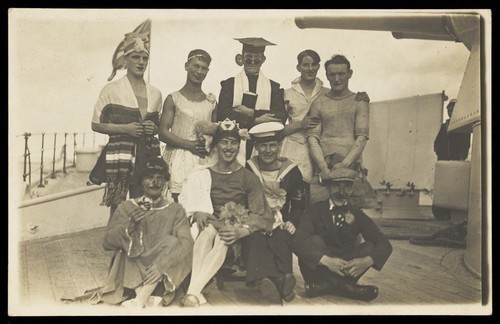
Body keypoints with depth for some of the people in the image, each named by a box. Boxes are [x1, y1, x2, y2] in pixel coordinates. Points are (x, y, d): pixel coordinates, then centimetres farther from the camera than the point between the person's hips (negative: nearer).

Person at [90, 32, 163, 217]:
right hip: (119, 155, -3)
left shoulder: (155, 94, 11)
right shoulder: (111, 90, 0)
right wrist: (125, 128, -12)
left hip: (147, 157, 4)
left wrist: (153, 128, 0)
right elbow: (96, 125, 0)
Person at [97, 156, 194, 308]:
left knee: (172, 242, -24)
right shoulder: (127, 207, 7)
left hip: (159, 278, 0)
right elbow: (107, 242, -2)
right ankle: (148, 299, -32)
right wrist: (129, 224, -21)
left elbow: (187, 242, -11)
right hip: (131, 270, 0)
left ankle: (138, 300, -27)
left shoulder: (175, 210, 5)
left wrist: (161, 265, -27)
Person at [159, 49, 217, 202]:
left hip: (204, 160, 3)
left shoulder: (211, 101, 14)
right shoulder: (173, 99, 3)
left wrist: (208, 142, -3)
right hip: (178, 159, -3)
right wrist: (190, 145, -13)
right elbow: (163, 133, -3)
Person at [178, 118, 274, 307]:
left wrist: (241, 232, -22)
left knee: (222, 239, -35)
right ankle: (195, 293, -44)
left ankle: (193, 292, -44)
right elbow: (188, 204, 3)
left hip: (236, 238, -1)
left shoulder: (249, 178, 6)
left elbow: (261, 216, -3)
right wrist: (198, 213, -20)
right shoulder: (202, 176, 11)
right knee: (209, 229, -34)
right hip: (208, 231, 1)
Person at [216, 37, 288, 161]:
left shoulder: (274, 87, 11)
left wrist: (251, 113, -9)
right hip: (236, 147, -1)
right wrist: (256, 120, -10)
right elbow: (222, 115, -5)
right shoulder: (229, 85, 9)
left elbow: (281, 117, -1)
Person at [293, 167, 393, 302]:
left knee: (370, 247, -16)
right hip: (318, 269, -2)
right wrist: (326, 260, -35)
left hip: (346, 268, 3)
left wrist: (367, 261, -27)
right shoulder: (315, 210, -3)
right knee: (315, 241, -25)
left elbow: (384, 244, -5)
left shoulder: (356, 214, 5)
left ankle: (326, 286, -29)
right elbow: (299, 240, -20)